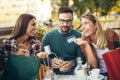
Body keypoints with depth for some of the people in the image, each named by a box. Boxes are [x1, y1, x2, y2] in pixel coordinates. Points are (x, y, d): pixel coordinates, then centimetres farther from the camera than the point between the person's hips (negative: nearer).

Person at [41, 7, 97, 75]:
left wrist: (72, 63, -21)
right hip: (54, 72, 0)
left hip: (73, 71, 0)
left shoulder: (78, 36, 4)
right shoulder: (48, 36, 8)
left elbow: (82, 57, 1)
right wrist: (51, 61, -16)